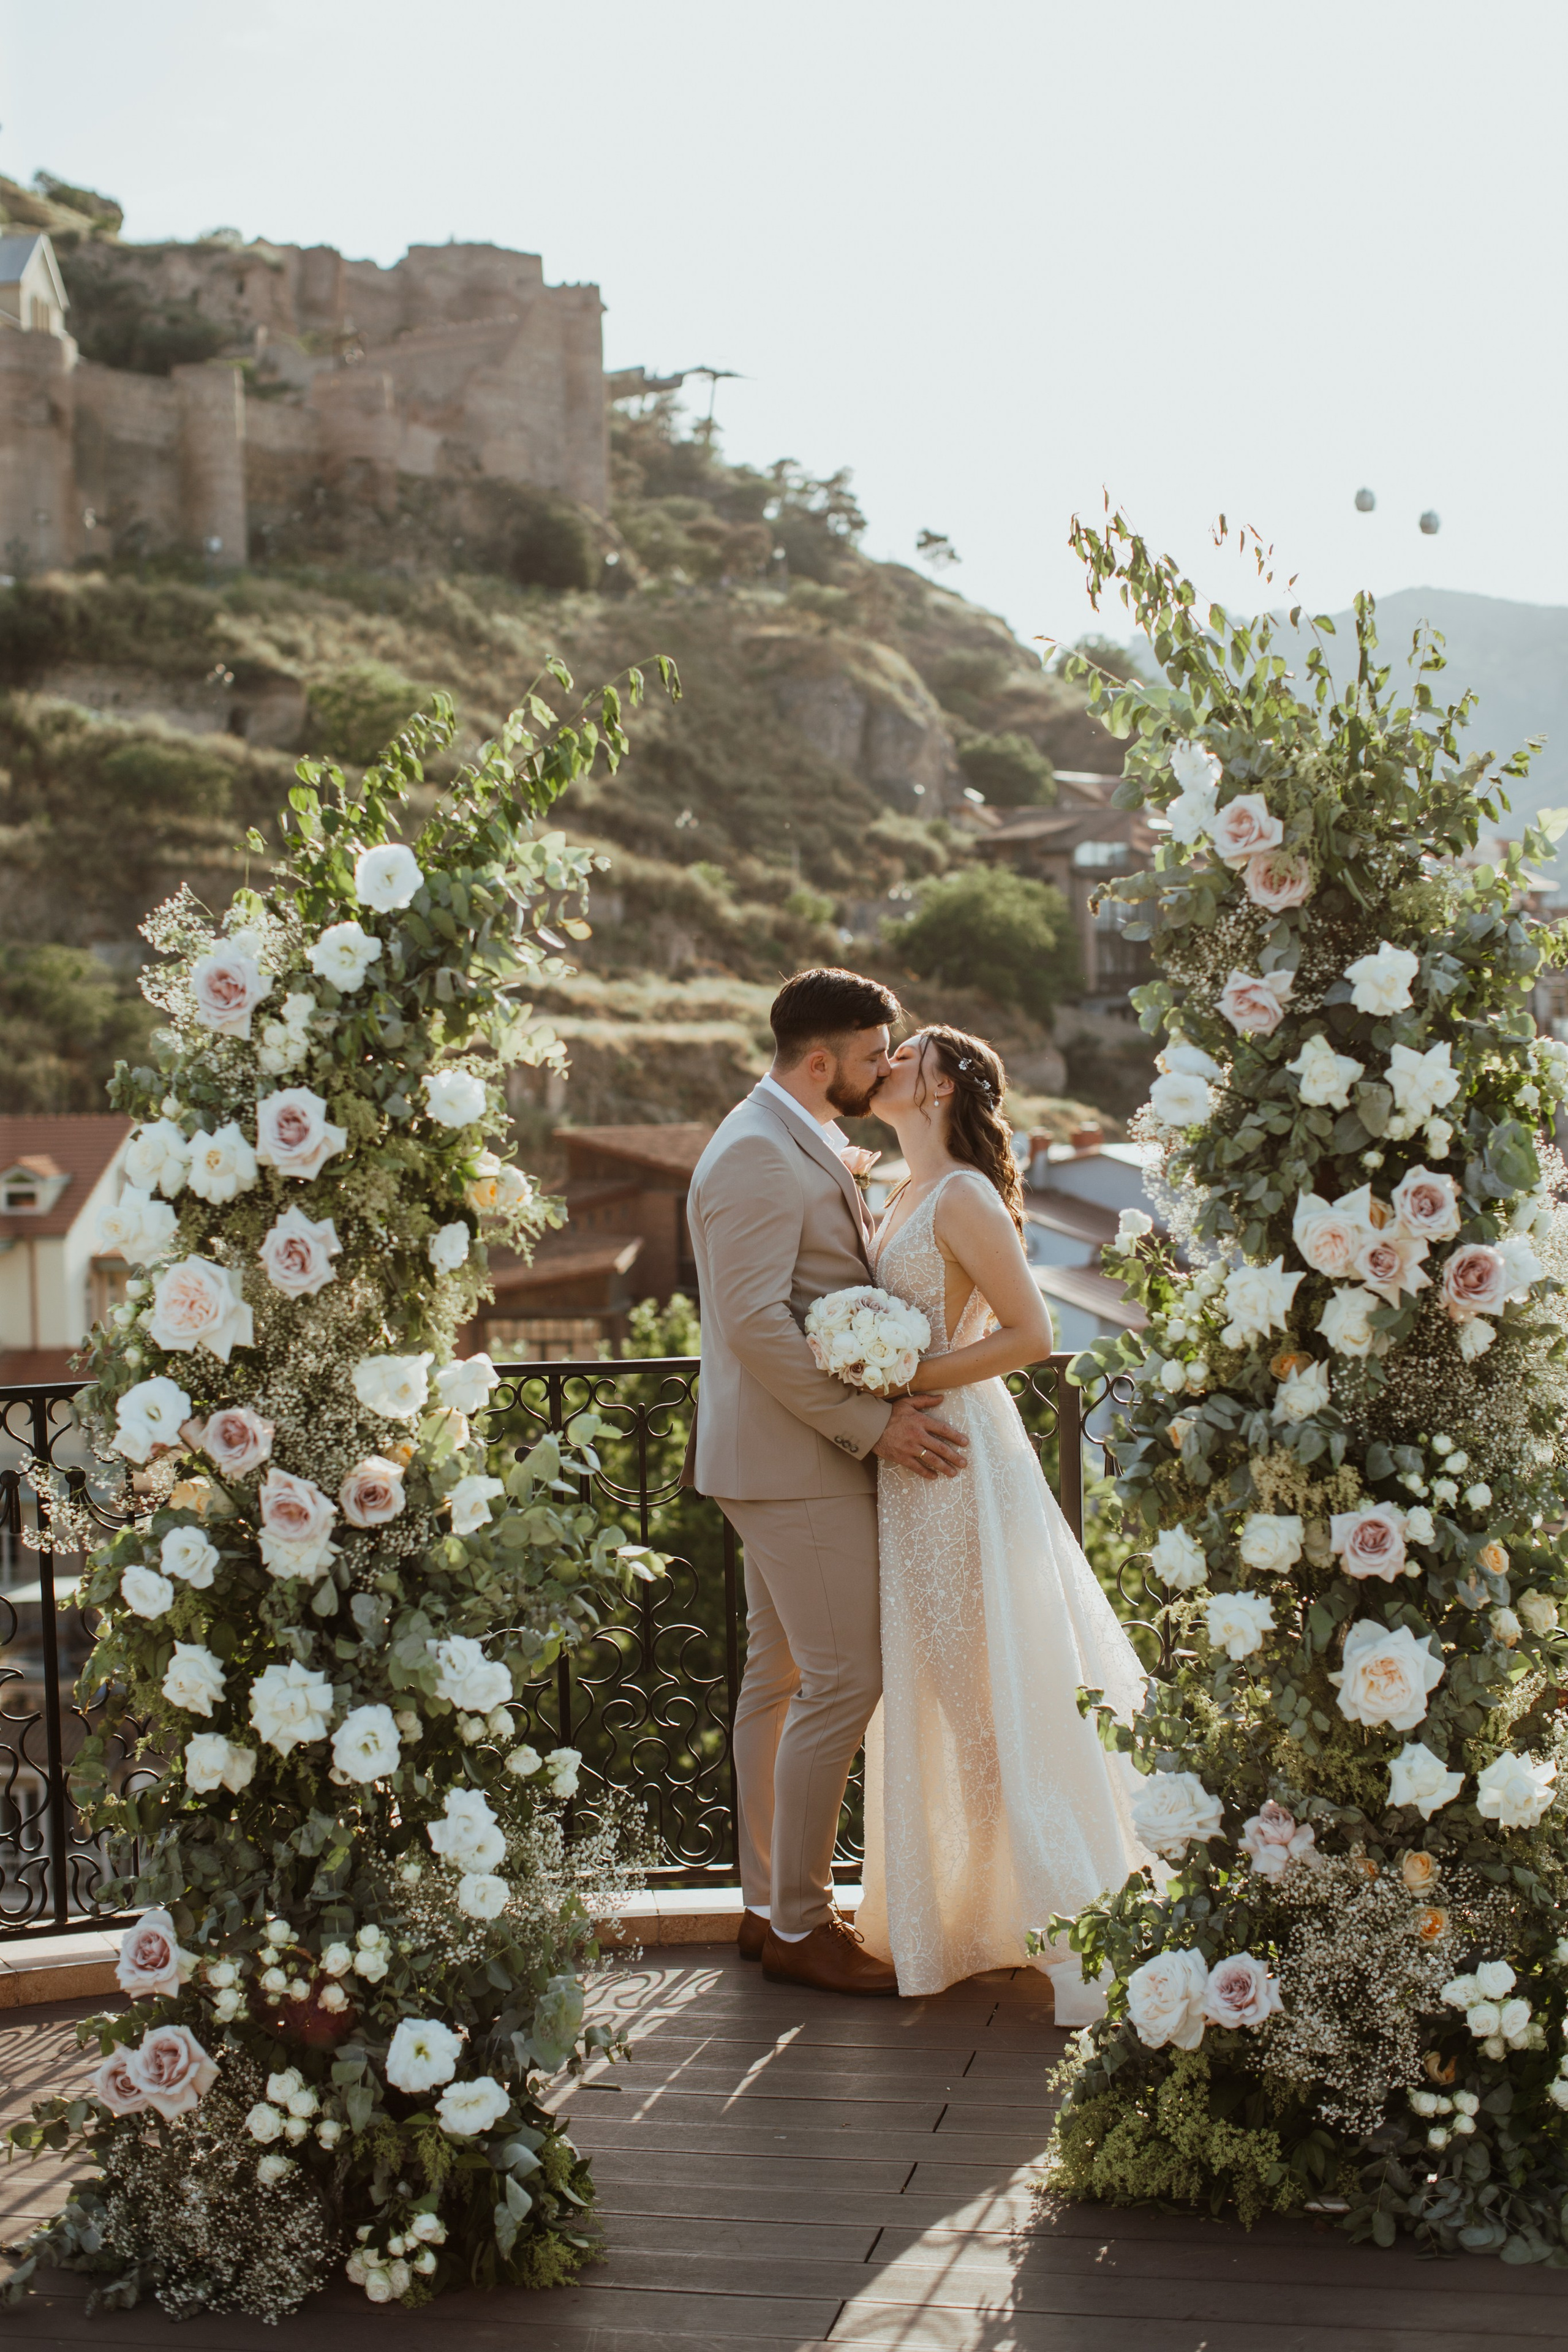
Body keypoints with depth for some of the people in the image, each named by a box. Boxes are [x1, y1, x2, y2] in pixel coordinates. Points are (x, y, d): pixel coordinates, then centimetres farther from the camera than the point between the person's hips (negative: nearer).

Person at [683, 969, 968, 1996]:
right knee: (843, 1681, -8)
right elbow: (756, 1325, -23)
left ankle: (771, 1905, 22)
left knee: (781, 1678, 14)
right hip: (795, 1459, -11)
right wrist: (872, 1422, -22)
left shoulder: (806, 1147, 16)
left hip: (794, 1455, 11)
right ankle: (800, 1924, 1)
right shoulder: (757, 1156, -17)